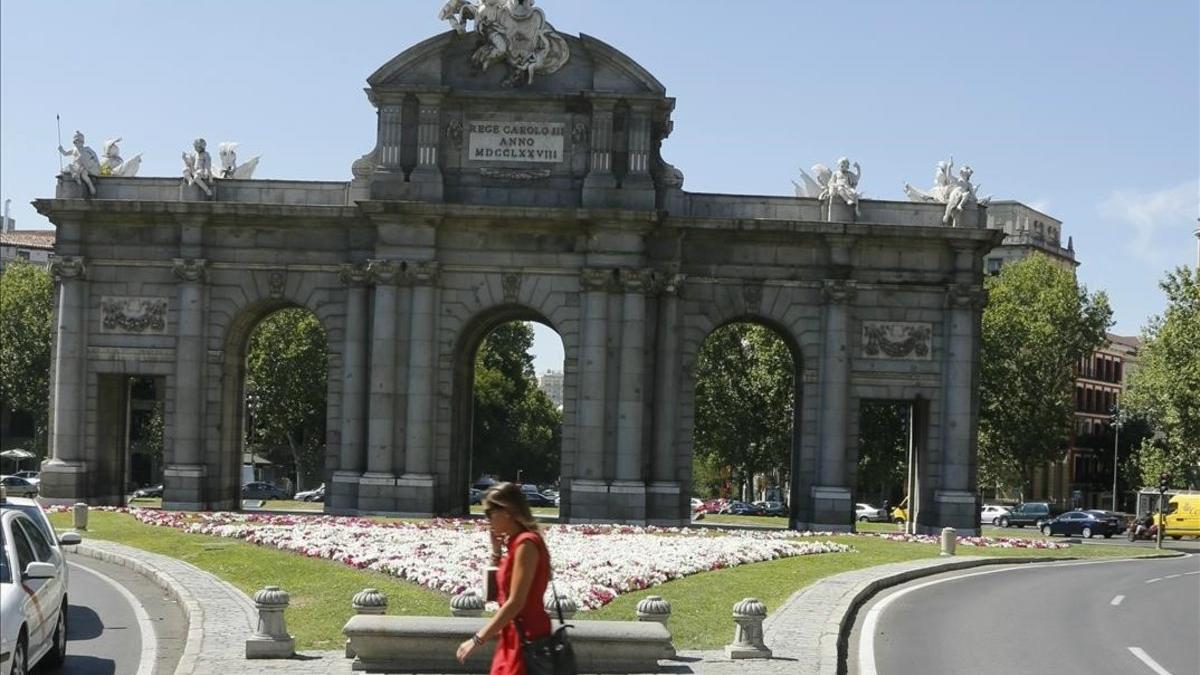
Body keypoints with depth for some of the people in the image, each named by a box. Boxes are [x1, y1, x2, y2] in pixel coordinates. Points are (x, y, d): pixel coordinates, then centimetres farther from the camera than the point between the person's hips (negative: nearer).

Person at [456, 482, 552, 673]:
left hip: (525, 639, -10)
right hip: (514, 638, 10)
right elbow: (501, 591, 18)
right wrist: (496, 551, 9)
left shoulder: (526, 544, -16)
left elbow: (515, 602, -22)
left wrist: (478, 639, -20)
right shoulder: (516, 542, 12)